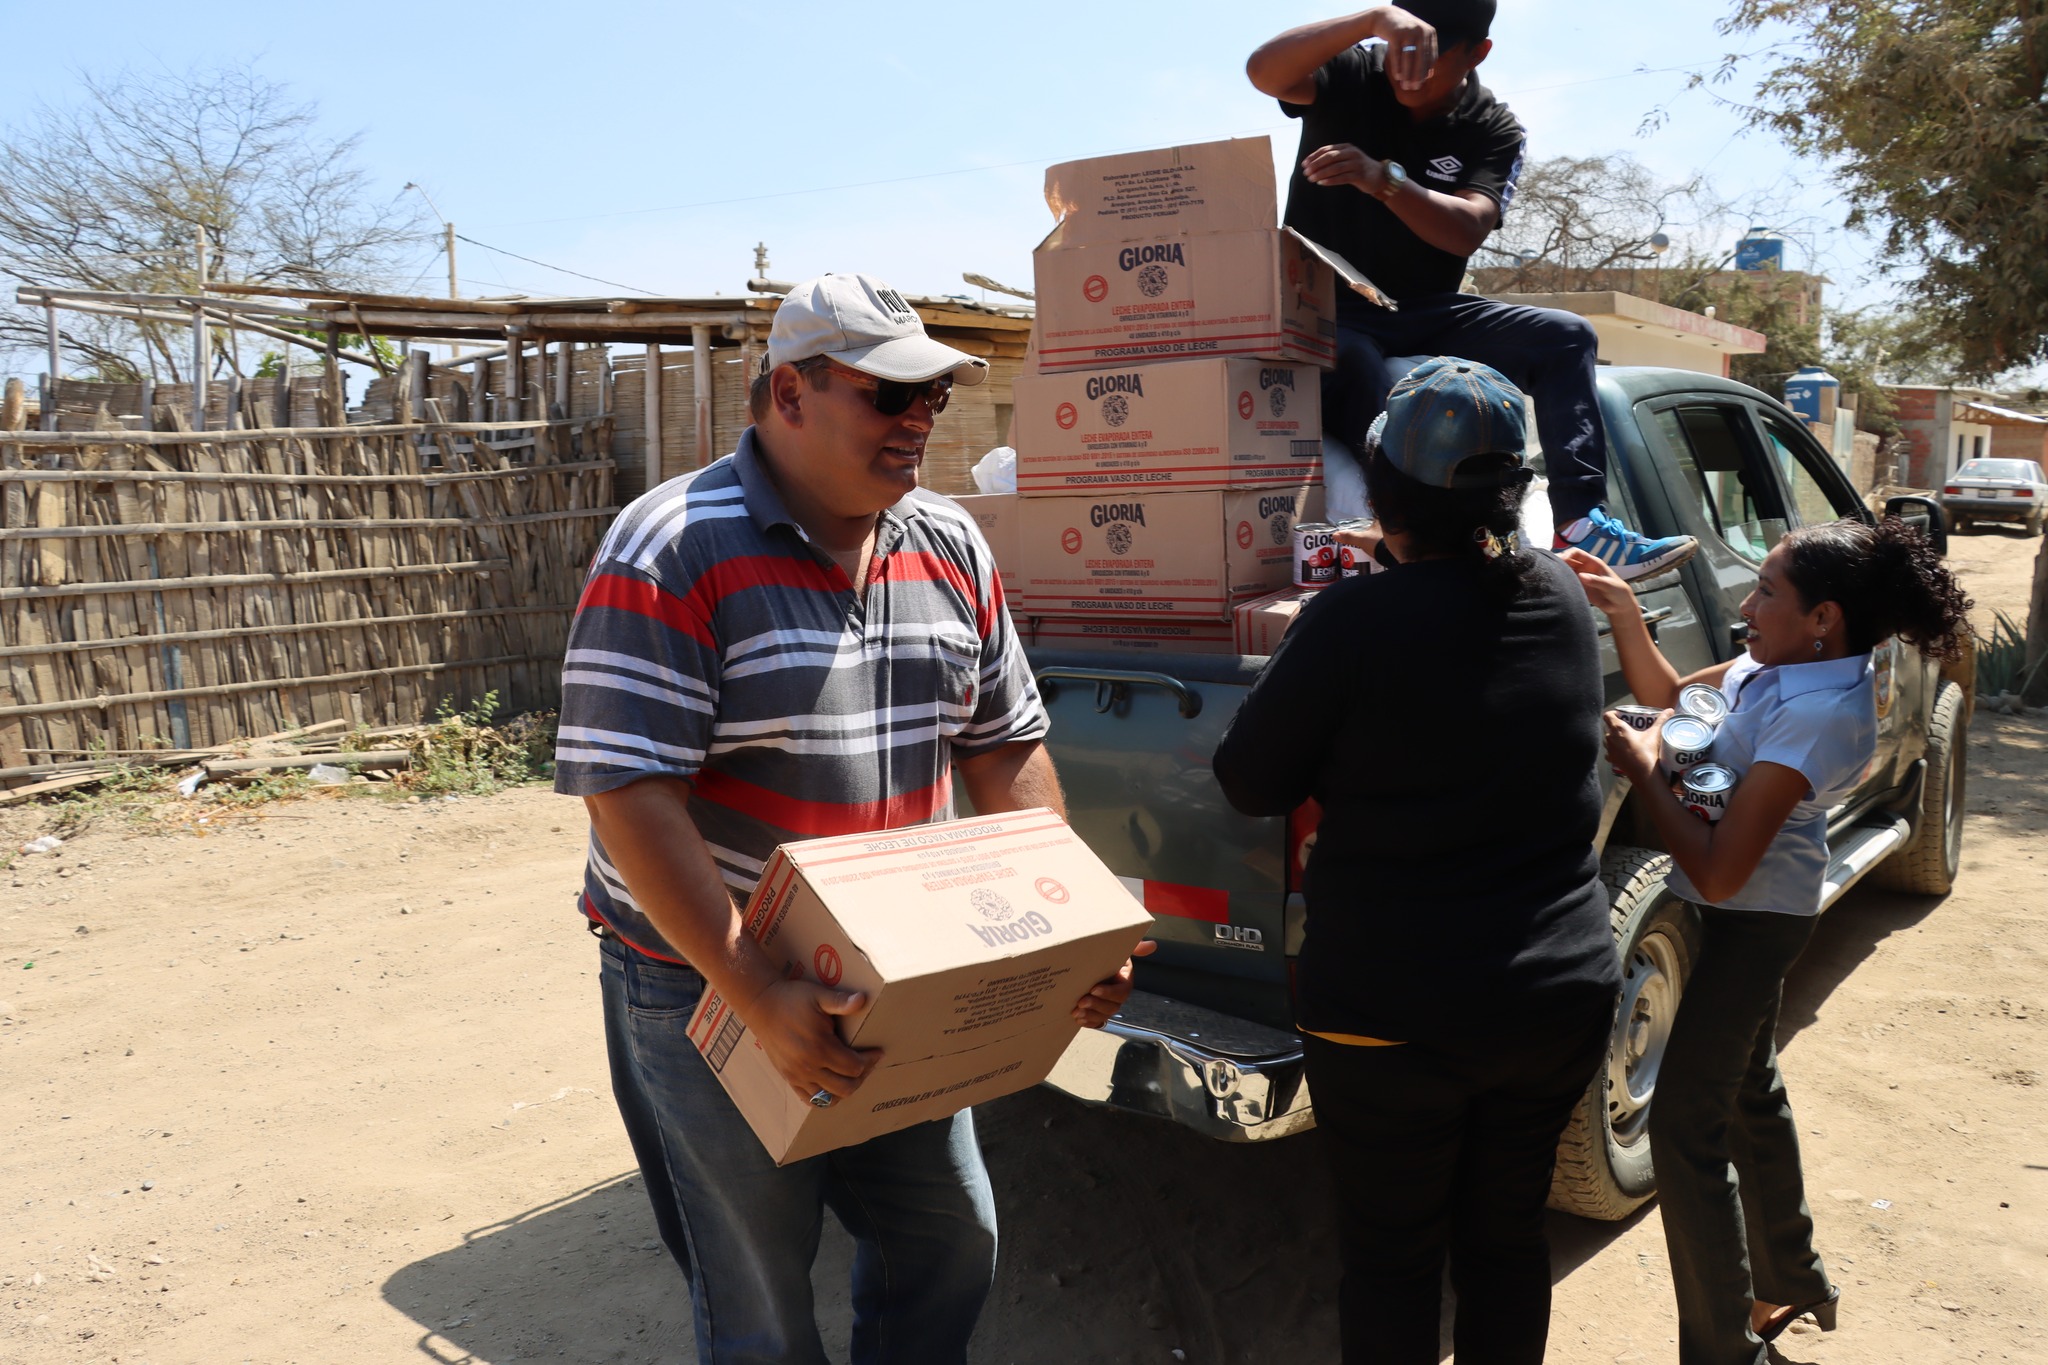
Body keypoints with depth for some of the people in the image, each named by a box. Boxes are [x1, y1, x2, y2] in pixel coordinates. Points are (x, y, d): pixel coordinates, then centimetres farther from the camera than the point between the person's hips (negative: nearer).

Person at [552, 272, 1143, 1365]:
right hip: (709, 983, -5)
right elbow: (629, 792, -23)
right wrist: (760, 997, -27)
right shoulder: (671, 554, -18)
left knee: (953, 1244, 18)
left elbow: (1006, 749, 8)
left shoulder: (952, 547, 2)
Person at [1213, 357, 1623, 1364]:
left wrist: (1299, 656, 4)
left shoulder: (1355, 623, -21)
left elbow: (1250, 783, -11)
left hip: (1393, 1016, -5)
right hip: (1561, 994, 5)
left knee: (1391, 1256, 14)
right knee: (1507, 1234, 22)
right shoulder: (1562, 600, -2)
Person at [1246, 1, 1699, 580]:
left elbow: (1467, 231, -18)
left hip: (1424, 315, 4)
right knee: (1375, 382, -37)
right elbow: (1264, 71, -25)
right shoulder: (1349, 76, -3)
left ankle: (1580, 526, -22)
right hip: (1326, 313, -4)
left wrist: (1383, 179, -35)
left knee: (1565, 337, -13)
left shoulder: (1494, 130, 1)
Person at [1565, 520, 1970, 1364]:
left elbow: (1716, 872, -31)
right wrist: (1623, 613, -2)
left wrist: (1640, 769, -21)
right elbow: (1668, 695, 12)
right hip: (1758, 910, 10)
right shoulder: (1779, 669, -3)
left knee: (1685, 1126, -4)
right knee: (1749, 1090, 26)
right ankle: (1792, 1282, 47)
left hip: (1752, 918, -10)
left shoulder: (1818, 715, -29)